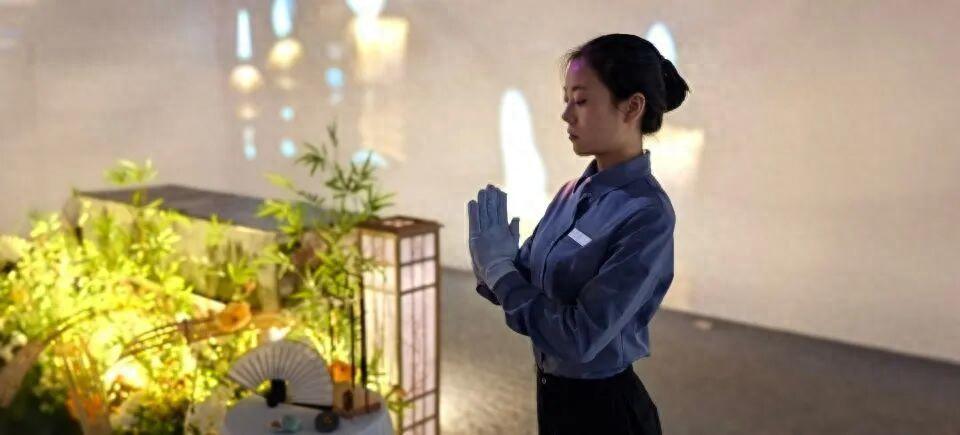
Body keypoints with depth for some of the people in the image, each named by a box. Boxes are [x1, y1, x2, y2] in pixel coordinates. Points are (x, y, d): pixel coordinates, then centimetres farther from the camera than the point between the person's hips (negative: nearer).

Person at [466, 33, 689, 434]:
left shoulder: (646, 215, -23)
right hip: (553, 393, 7)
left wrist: (500, 270, -17)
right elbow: (528, 284, 5)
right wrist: (491, 261, -16)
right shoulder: (572, 192, 0)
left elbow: (580, 337, -26)